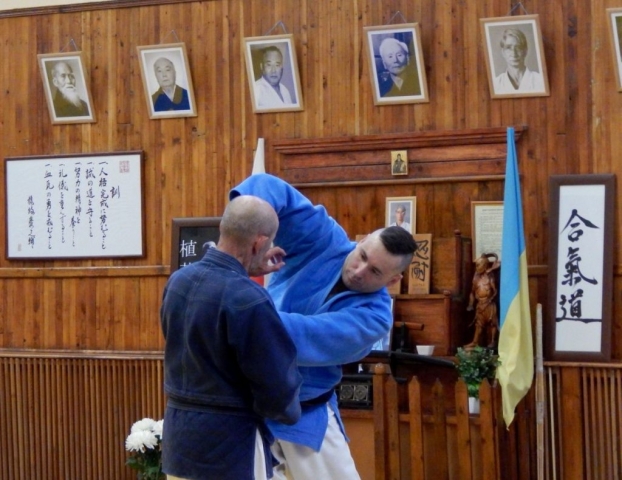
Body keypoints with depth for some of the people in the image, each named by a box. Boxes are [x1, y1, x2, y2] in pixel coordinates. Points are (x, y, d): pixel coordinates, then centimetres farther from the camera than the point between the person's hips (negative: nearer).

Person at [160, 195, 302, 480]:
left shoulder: (178, 280, 0)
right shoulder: (249, 300, -23)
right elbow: (277, 387, -17)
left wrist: (243, 271, 18)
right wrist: (291, 414, 4)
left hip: (178, 438, 7)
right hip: (230, 444, -7)